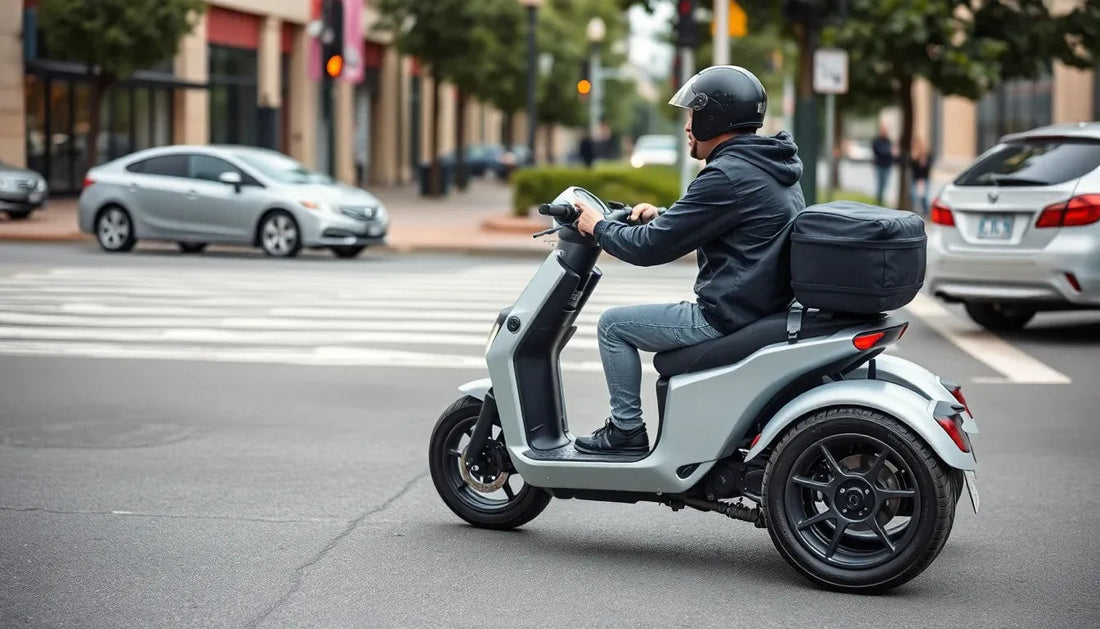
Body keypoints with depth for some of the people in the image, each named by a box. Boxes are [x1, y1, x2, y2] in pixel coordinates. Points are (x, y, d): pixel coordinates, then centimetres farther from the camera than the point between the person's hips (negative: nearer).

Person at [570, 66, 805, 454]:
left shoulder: (728, 175, -20)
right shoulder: (772, 166, 11)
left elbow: (652, 247, -17)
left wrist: (599, 228, 0)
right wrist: (661, 216, 17)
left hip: (730, 317, -10)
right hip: (770, 306, 10)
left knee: (614, 325, 3)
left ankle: (626, 429, 8)